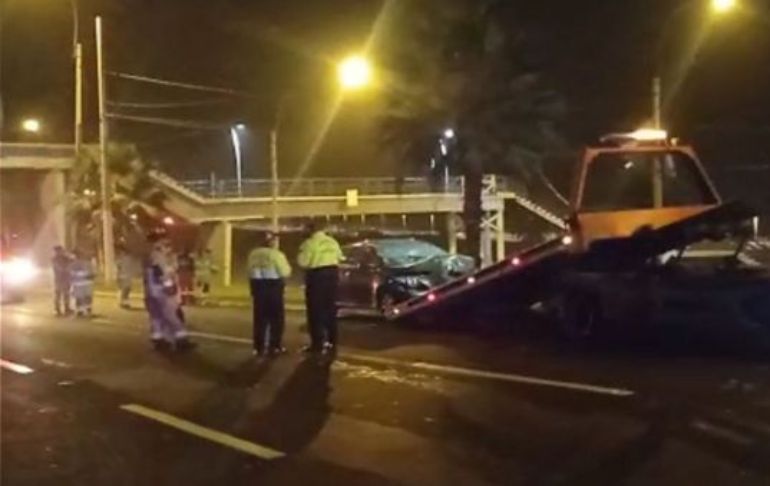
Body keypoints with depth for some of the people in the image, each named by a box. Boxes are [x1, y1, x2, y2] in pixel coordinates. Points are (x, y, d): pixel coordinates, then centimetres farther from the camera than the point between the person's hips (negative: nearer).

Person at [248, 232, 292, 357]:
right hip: (273, 285, -5)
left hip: (257, 284, 5)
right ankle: (275, 346, 3)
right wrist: (287, 265, 10)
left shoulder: (253, 254, 6)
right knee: (276, 317, 4)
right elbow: (285, 272, -10)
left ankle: (259, 347, 9)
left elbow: (251, 271, 9)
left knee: (260, 317, 9)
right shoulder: (276, 254, -12)